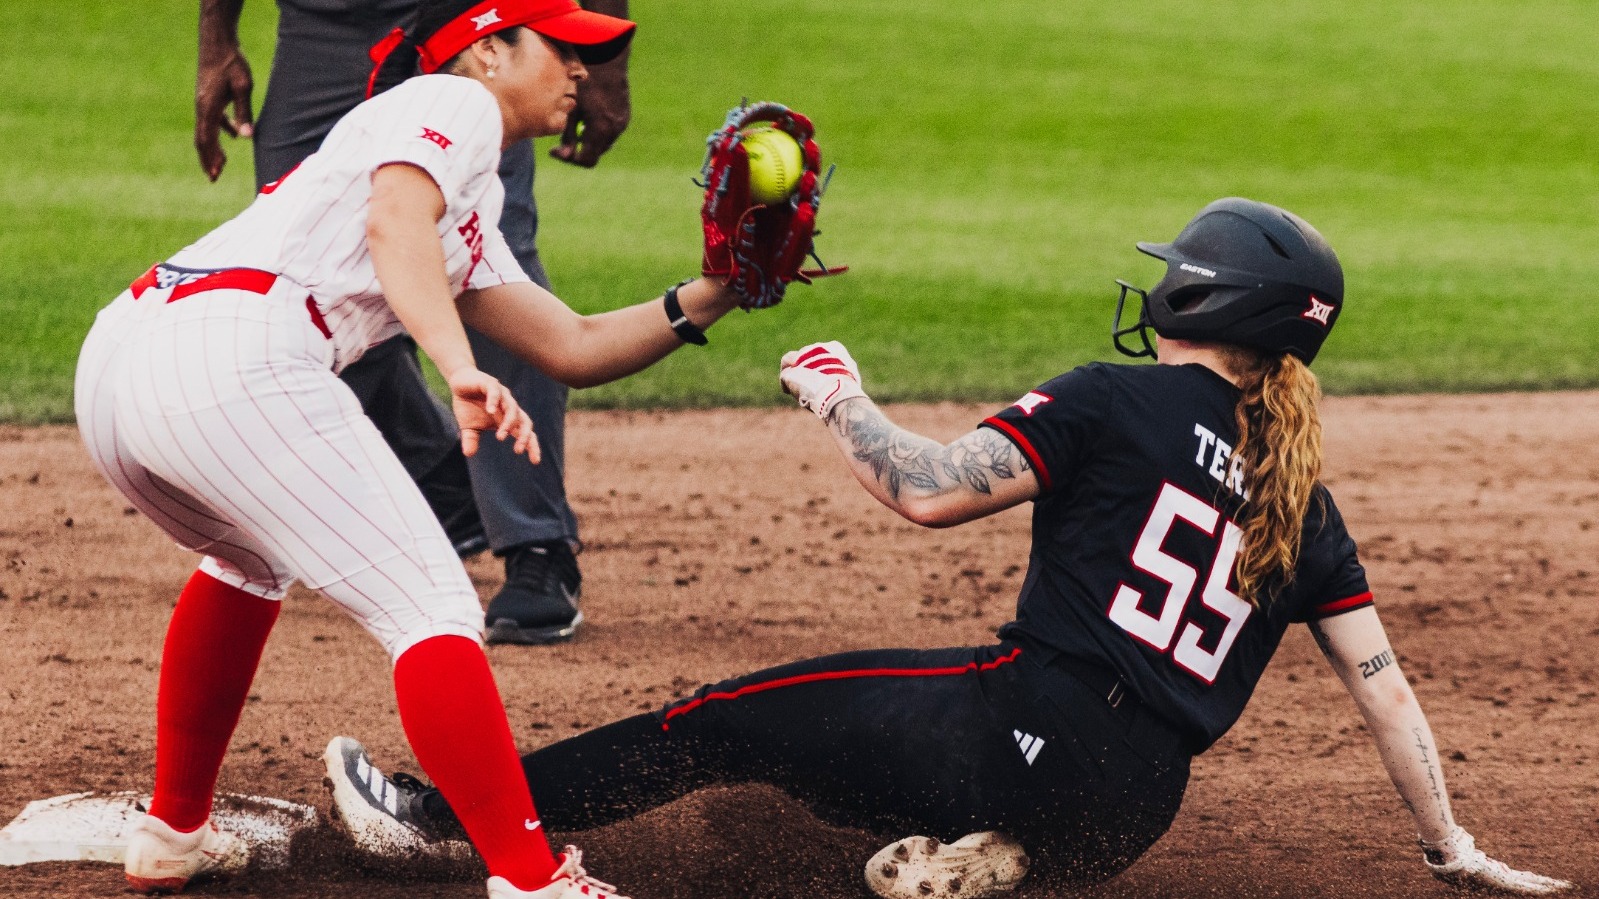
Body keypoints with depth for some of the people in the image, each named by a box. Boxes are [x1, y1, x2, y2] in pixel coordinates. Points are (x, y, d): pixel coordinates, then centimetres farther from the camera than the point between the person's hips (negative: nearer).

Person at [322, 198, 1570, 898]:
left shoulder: (1119, 402, -3)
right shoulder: (1302, 500, 13)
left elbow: (930, 491, -9)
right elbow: (1385, 686, 12)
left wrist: (838, 399, 9)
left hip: (1035, 723, -6)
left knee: (734, 719, 5)